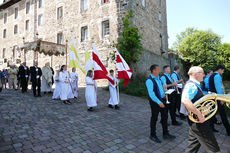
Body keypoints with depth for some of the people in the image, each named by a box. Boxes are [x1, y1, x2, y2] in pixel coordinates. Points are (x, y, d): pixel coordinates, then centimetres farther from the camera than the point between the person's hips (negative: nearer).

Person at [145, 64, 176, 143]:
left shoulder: (158, 78, 8)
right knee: (154, 118, 6)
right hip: (155, 102, -8)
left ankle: (165, 134, 33)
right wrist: (159, 102, -26)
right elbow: (151, 94, -25)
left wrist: (164, 94, 12)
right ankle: (152, 135, 25)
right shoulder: (149, 80, -20)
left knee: (165, 116, 16)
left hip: (162, 100, 8)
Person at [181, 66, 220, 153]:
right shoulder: (191, 85, -22)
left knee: (194, 144, 21)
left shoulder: (194, 85, 11)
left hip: (196, 120, 10)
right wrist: (199, 114, -31)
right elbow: (185, 100, -38)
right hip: (198, 121, -10)